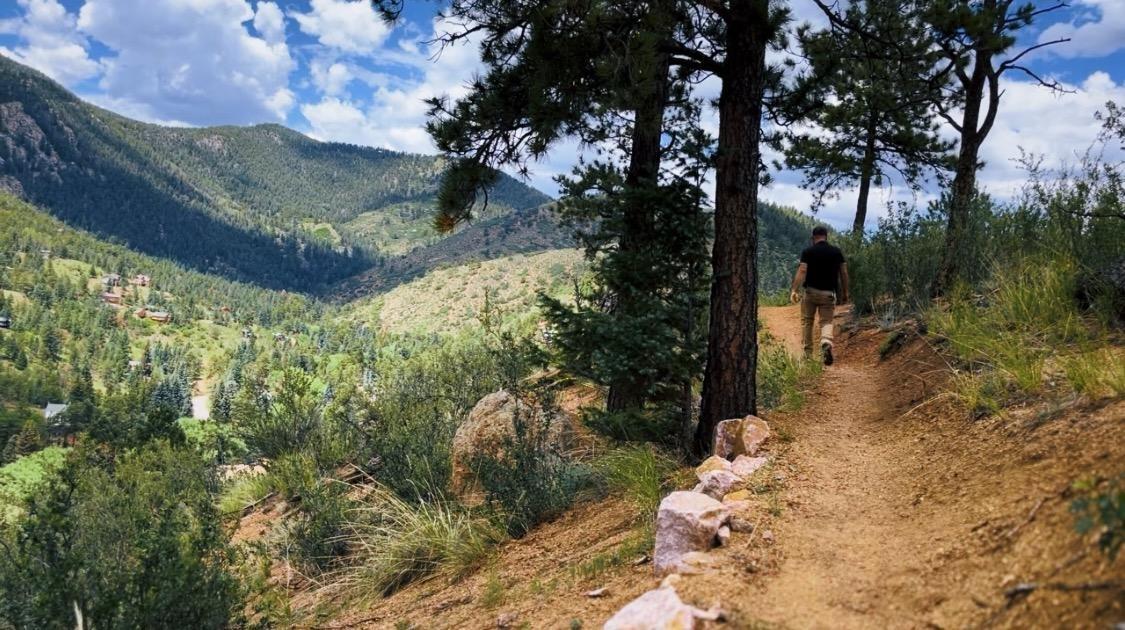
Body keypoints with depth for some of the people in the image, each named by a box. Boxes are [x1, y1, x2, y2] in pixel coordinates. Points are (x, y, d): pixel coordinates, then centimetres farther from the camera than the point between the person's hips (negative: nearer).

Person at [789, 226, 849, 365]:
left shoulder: (808, 251, -2)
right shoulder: (836, 251, 5)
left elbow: (802, 271, -13)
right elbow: (844, 273, 3)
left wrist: (794, 290, -18)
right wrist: (845, 293, 11)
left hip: (811, 291, -1)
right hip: (829, 293, 1)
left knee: (806, 322, 12)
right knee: (826, 322, 5)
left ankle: (807, 353, 14)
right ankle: (826, 343, -25)